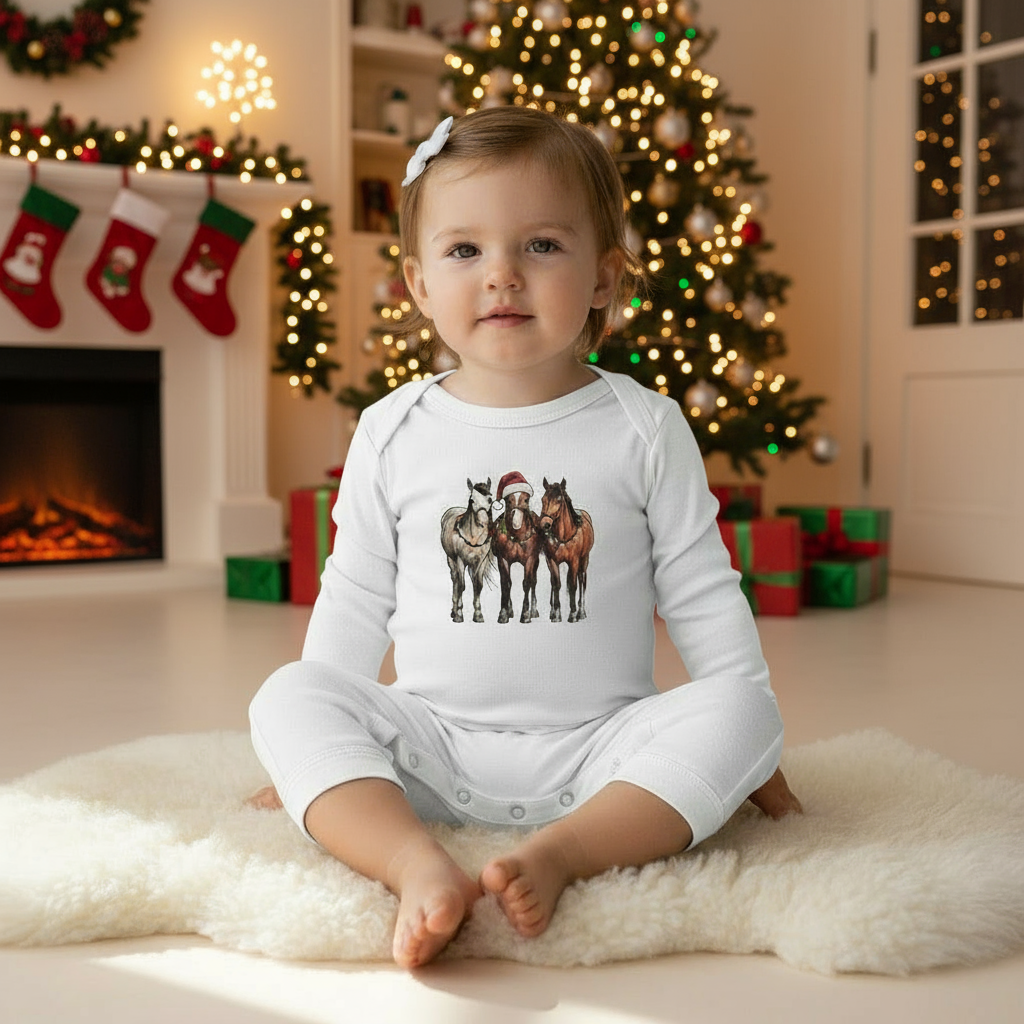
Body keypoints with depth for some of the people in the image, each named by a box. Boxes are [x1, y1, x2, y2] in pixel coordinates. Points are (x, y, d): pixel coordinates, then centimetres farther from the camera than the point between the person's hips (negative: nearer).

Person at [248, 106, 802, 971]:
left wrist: (752, 757, 4)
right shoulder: (393, 432, 3)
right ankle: (417, 863, -37)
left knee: (736, 713, -24)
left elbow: (704, 598, 5)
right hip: (433, 747, 1)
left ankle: (561, 850, -34)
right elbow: (355, 602, 10)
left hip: (599, 748, -1)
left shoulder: (644, 429, -1)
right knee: (288, 698, -20)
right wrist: (317, 753, 11)